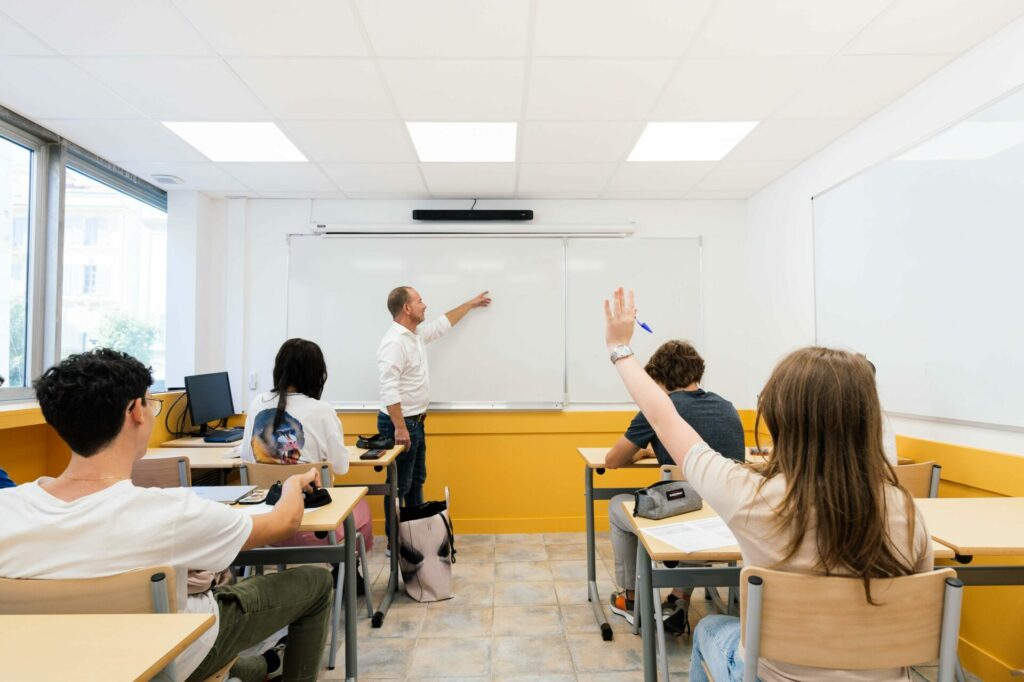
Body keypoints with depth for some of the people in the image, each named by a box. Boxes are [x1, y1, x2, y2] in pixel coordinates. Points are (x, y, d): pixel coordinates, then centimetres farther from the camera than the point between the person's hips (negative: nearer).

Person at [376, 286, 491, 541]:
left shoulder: (416, 334, 9)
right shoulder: (394, 342, -21)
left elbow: (443, 324, 26)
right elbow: (389, 390, -27)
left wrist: (470, 304, 33)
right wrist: (400, 428, -28)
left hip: (415, 422, 10)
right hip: (400, 424, -10)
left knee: (416, 481, 17)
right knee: (399, 485, 0)